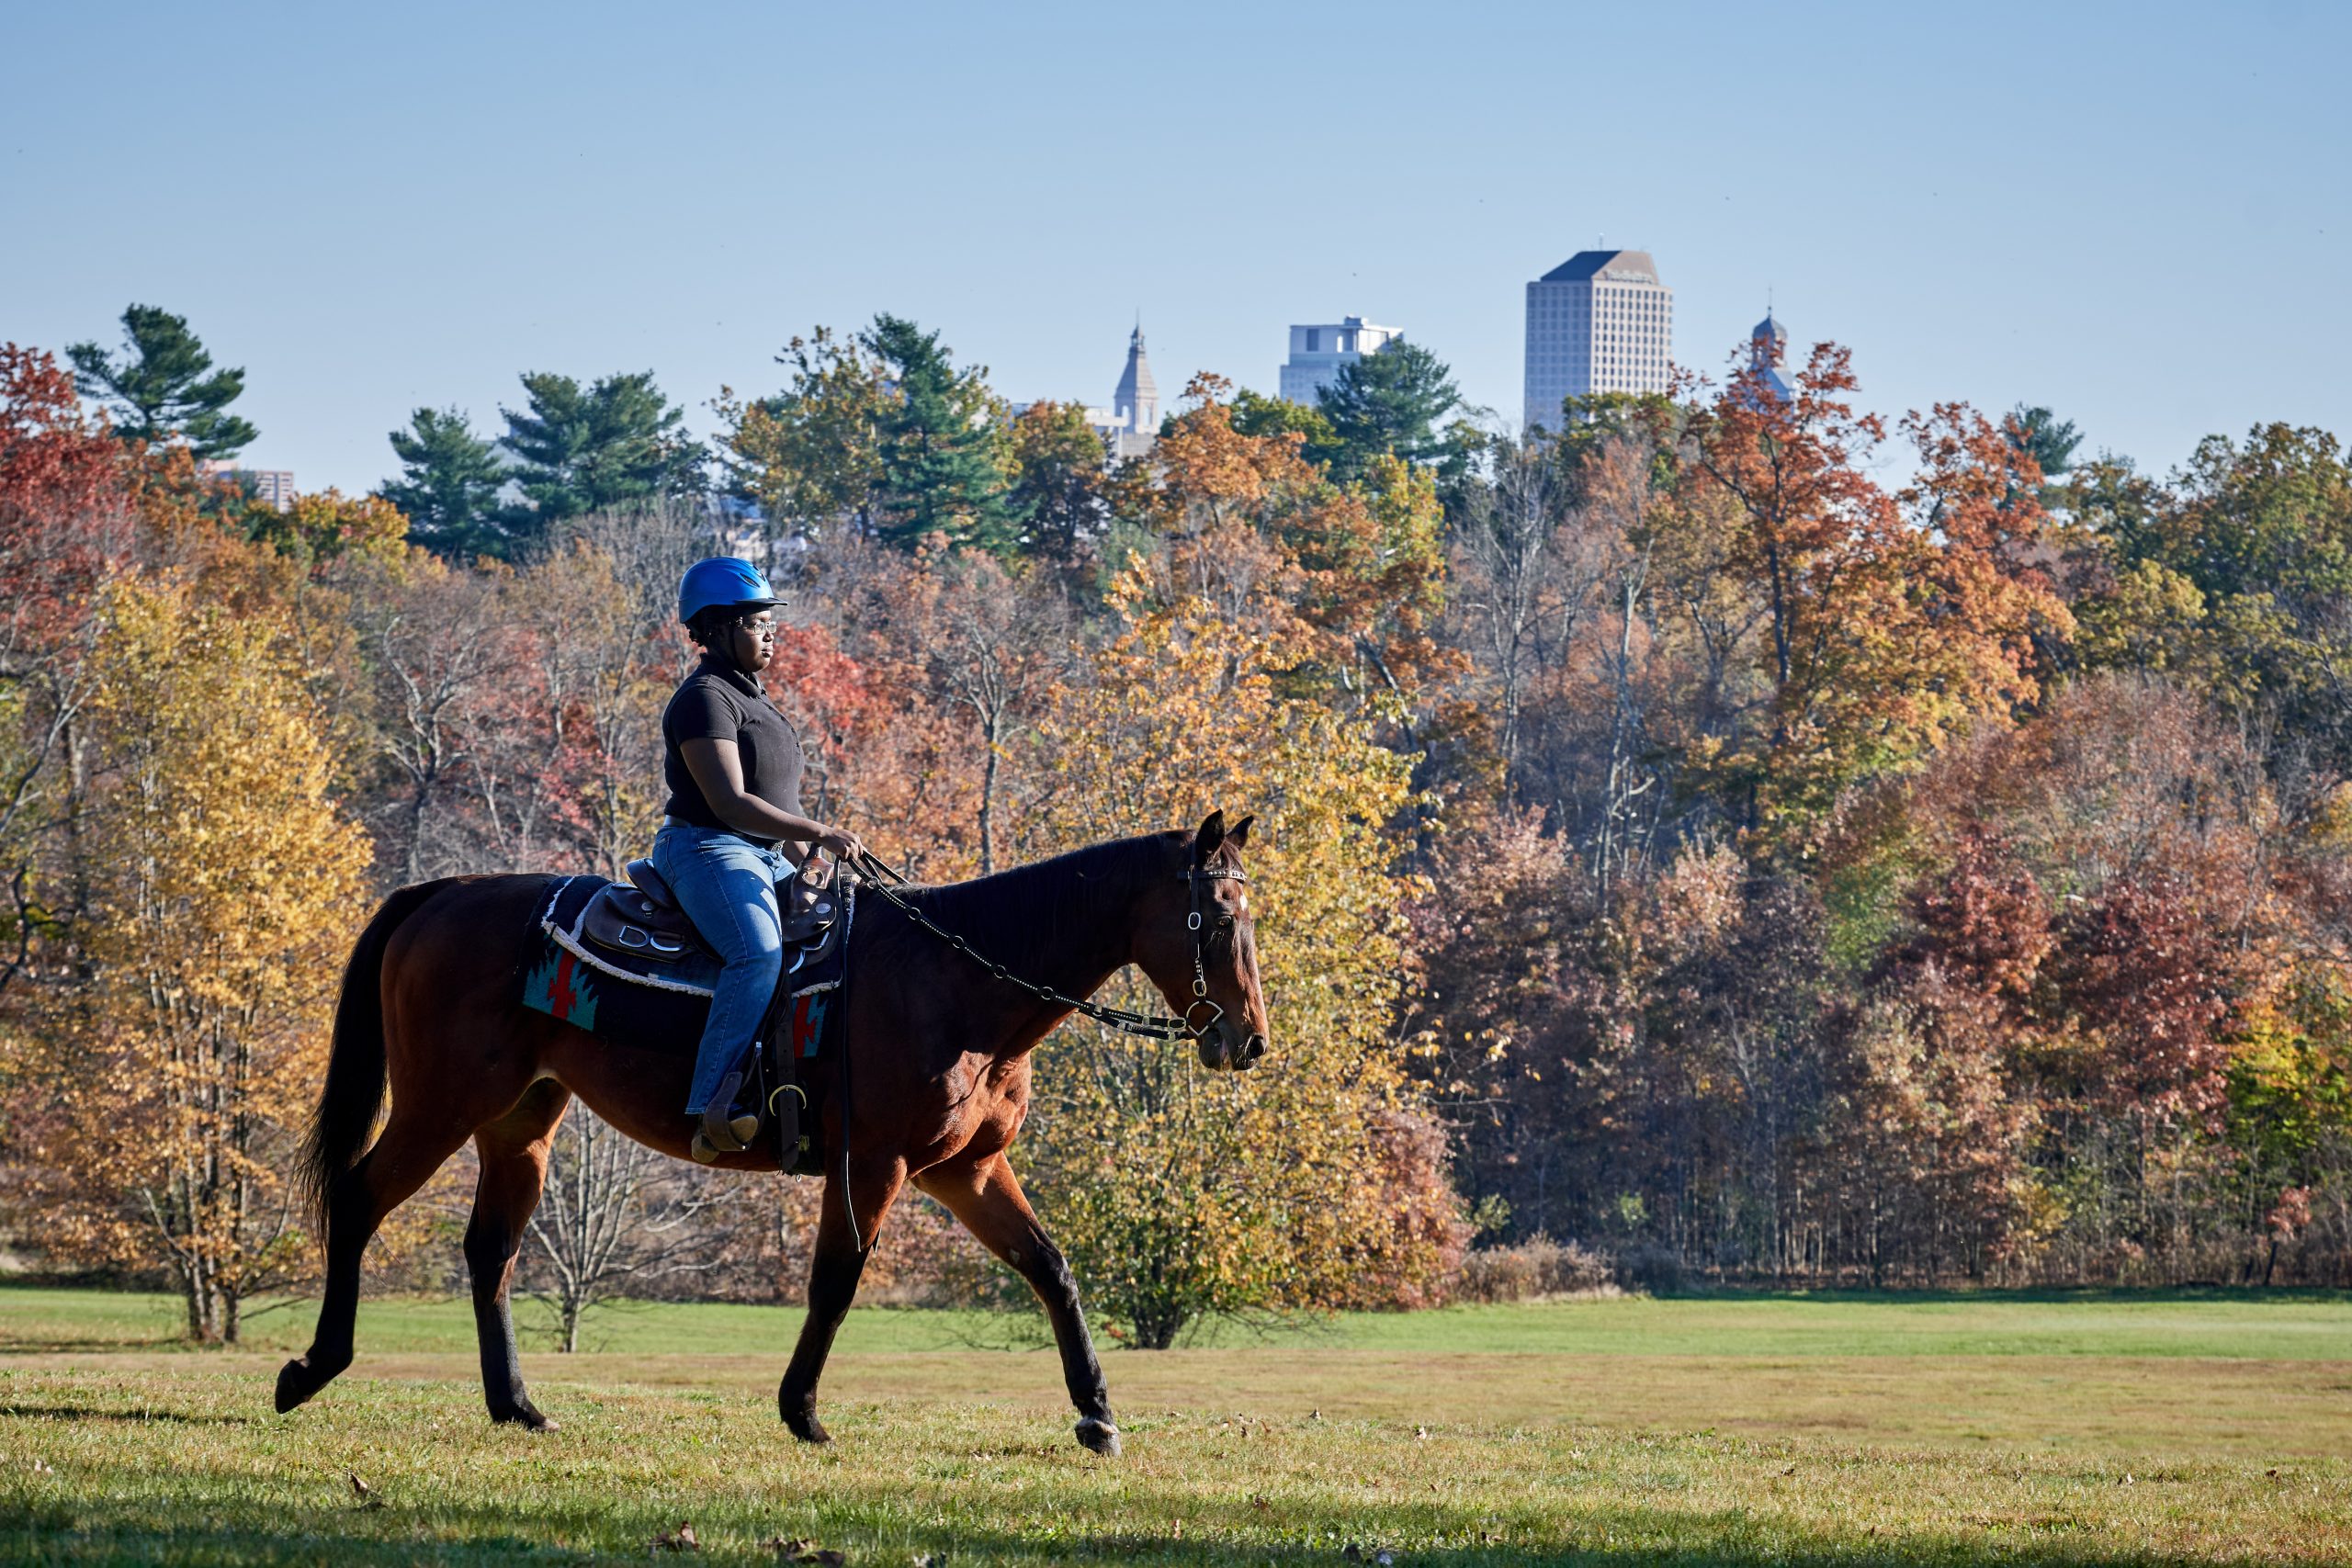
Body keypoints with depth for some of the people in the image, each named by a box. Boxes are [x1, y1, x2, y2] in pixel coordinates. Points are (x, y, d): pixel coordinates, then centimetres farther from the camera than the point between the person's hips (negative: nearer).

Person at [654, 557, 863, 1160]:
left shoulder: (754, 697, 20)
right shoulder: (705, 698, -11)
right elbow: (729, 801, -21)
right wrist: (817, 833, -25)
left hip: (767, 859, 11)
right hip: (706, 851, -11)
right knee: (761, 953, -33)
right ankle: (712, 1111, -39)